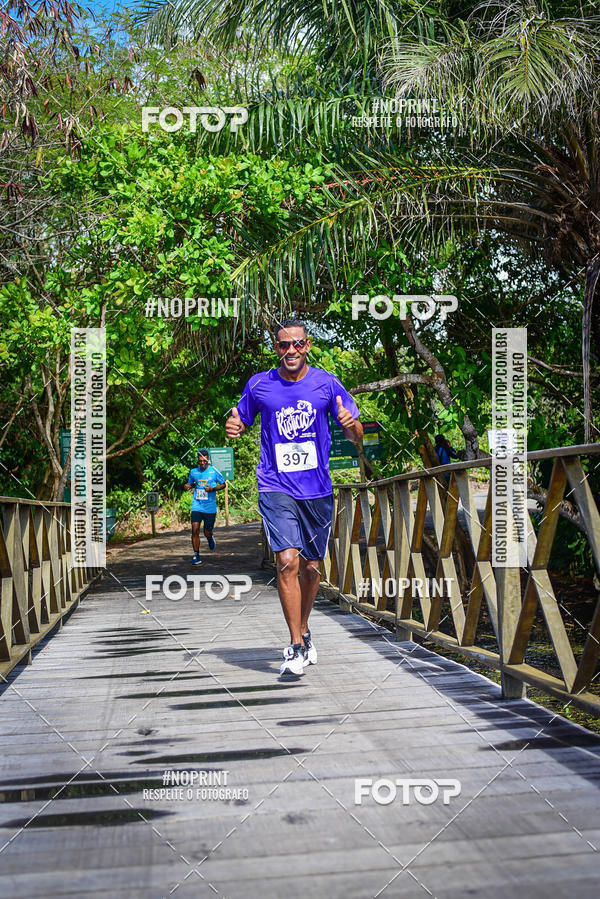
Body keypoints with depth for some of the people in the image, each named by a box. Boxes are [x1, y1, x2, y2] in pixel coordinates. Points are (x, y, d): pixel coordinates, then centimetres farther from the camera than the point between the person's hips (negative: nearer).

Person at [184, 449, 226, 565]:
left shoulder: (214, 471, -3)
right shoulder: (193, 472, 5)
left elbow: (223, 484, 7)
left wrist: (213, 489, -12)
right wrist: (188, 486, -3)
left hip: (210, 507, -1)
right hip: (196, 506, 1)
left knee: (207, 532, 4)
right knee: (195, 530, -13)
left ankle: (210, 538, 43)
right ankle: (196, 555, -2)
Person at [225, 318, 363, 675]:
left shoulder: (327, 383, 0)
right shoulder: (259, 385, 1)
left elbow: (356, 436, 3)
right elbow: (241, 422, 15)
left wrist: (352, 424, -21)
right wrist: (233, 428, -9)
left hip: (317, 489, 2)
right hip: (276, 488, -1)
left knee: (311, 567, 10)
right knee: (288, 561, -16)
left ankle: (304, 630, 35)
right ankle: (297, 646, -5)